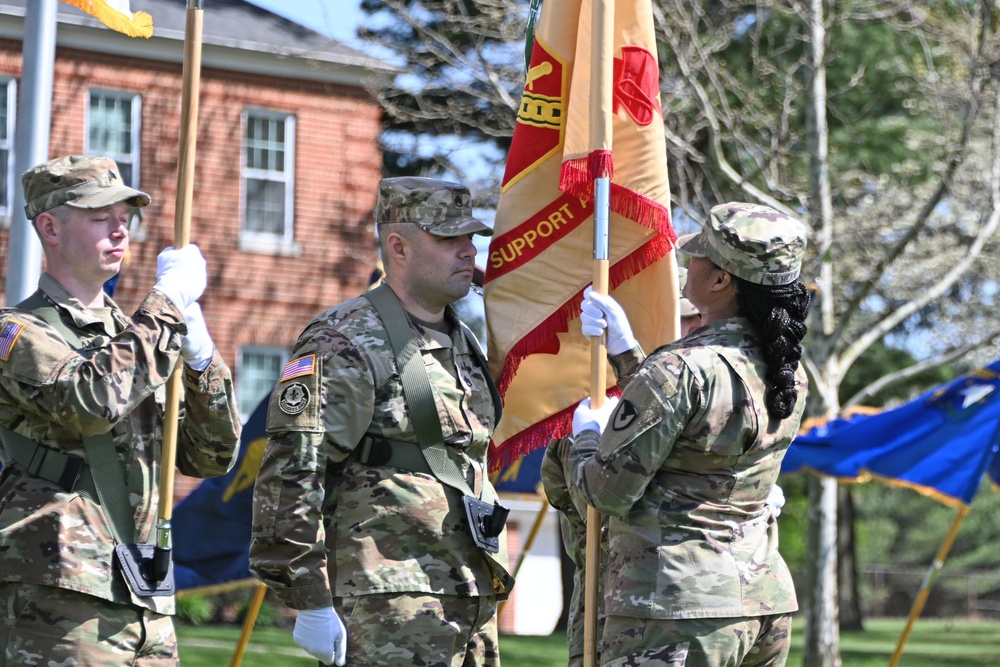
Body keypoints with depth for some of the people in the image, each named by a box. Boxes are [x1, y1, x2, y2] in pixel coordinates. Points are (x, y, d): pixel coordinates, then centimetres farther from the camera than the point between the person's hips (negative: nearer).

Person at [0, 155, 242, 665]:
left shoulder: (130, 335, 20)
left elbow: (210, 457, 17)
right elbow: (92, 401, -23)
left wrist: (200, 356, 0)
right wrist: (167, 302, -13)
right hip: (57, 599, -7)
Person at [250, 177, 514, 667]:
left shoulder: (464, 345, 20)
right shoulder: (345, 345, -8)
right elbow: (289, 474, -14)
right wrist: (310, 602, -18)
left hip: (471, 602, 9)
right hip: (388, 608, -9)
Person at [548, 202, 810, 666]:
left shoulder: (681, 369, -17)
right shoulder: (789, 374, 8)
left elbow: (609, 491, -10)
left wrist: (584, 435, 10)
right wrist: (625, 346, 29)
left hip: (678, 607, -8)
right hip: (765, 598, 8)